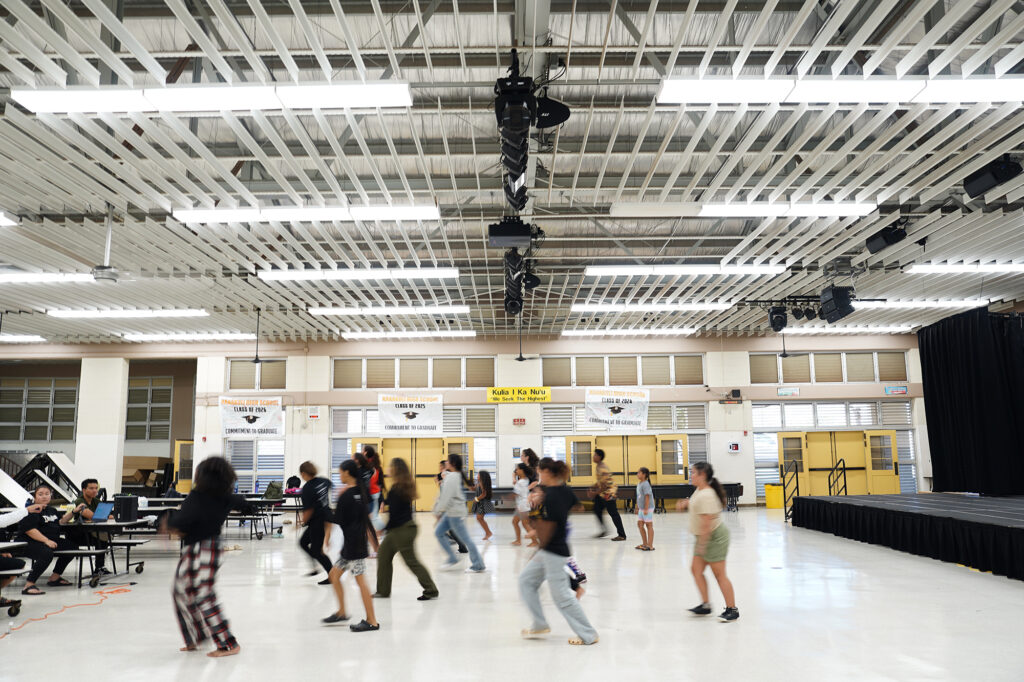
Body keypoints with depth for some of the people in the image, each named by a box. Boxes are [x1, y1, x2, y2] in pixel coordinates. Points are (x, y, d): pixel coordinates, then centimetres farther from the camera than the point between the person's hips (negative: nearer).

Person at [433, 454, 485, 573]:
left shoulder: (451, 477, -18)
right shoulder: (457, 476, 11)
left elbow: (446, 496, -22)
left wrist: (438, 511, -13)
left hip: (455, 512, -10)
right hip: (451, 511, 10)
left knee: (464, 538, -3)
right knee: (438, 532, 13)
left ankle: (479, 565, 4)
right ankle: (452, 559, 17)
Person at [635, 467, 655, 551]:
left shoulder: (645, 484, -17)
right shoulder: (639, 484, 10)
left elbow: (647, 497, -21)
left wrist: (646, 509, -23)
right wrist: (637, 508, 19)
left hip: (648, 509, -9)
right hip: (641, 509, 9)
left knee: (649, 525, -1)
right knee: (640, 524, 12)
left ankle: (650, 545, 5)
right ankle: (645, 543, 22)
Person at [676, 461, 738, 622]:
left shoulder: (706, 496, -26)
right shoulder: (700, 490, 5)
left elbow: (707, 523, -28)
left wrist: (702, 544, -24)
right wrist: (686, 503, 11)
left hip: (714, 537, -10)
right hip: (704, 537, 10)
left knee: (719, 574, -2)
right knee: (696, 569, 9)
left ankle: (732, 609, 9)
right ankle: (706, 605, 18)